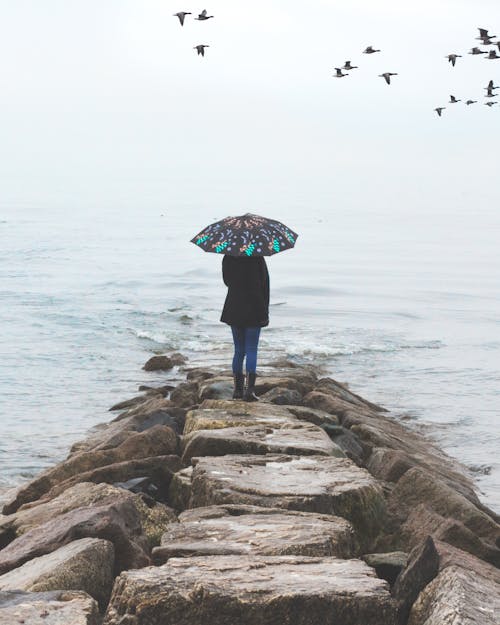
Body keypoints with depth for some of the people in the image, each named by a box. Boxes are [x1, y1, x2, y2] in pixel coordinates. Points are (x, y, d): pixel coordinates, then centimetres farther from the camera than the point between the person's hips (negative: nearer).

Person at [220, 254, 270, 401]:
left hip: (234, 309, 3)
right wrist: (265, 309, 2)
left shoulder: (228, 259, -2)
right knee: (251, 351, 0)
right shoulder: (258, 259, -9)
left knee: (239, 350, 13)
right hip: (254, 310, -3)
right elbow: (265, 284, -5)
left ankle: (238, 389, 15)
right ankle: (249, 389, -10)